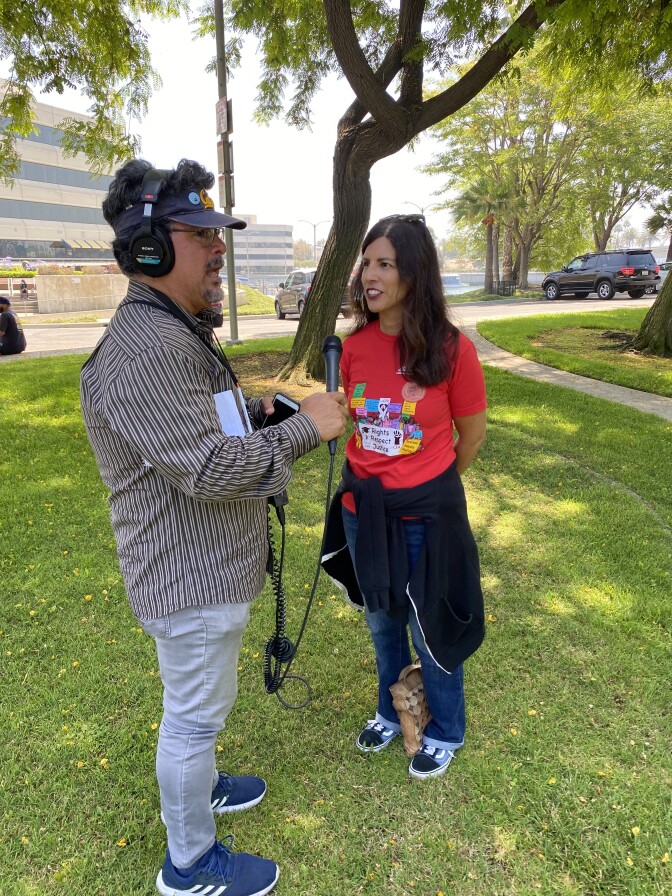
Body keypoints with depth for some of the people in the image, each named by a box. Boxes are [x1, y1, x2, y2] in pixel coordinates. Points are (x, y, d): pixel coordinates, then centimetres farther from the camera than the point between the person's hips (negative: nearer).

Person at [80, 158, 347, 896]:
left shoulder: (177, 331, 9)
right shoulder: (143, 350, -27)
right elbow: (209, 470, -30)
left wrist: (256, 412, 1)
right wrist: (305, 427, -22)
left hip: (210, 565, 10)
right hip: (192, 578, -10)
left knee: (197, 704, 29)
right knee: (195, 712, 10)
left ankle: (195, 786, 53)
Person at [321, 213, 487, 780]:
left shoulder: (451, 348, -17)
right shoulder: (355, 346, -6)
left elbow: (472, 434, -4)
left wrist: (428, 487, 9)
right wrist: (370, 482, 11)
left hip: (426, 514, -4)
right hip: (363, 510, 4)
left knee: (430, 629, 14)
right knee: (381, 620, 23)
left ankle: (446, 731, 43)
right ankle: (392, 712, 51)